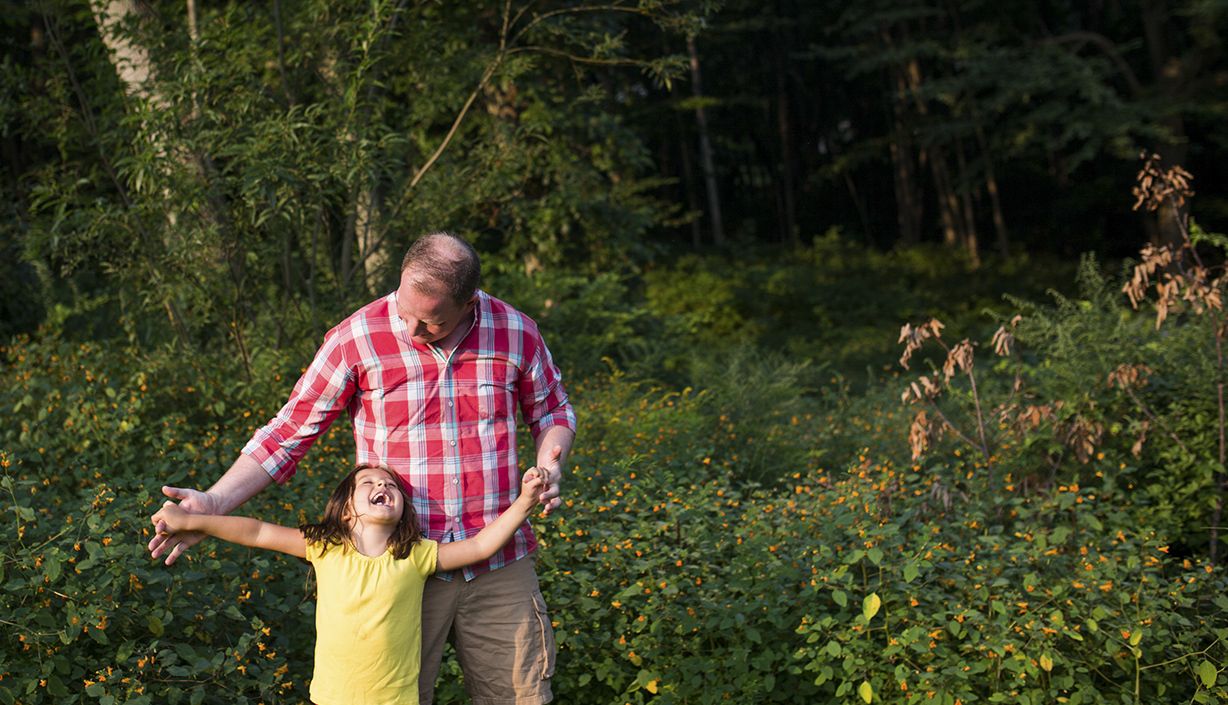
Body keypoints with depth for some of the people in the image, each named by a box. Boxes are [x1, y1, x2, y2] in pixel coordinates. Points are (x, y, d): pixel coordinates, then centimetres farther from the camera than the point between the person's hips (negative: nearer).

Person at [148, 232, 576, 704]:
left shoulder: (516, 332, -4)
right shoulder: (356, 338, -10)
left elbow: (552, 412, 14)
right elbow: (289, 432, -2)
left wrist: (550, 466, -8)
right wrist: (215, 503, -12)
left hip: (500, 566, 2)